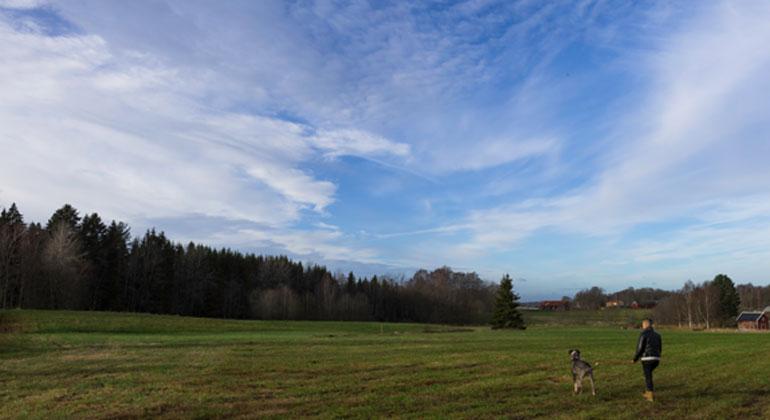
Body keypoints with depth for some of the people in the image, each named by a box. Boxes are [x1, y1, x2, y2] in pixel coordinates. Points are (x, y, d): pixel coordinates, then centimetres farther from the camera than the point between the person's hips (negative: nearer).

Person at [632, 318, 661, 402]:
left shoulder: (643, 334, -10)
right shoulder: (657, 335, 10)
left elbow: (640, 348, -12)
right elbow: (660, 348, 15)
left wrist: (635, 359, 3)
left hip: (647, 359, -6)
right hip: (656, 360, 6)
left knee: (648, 377, 3)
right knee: (648, 373, 26)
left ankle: (650, 397, 1)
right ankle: (648, 392, 28)